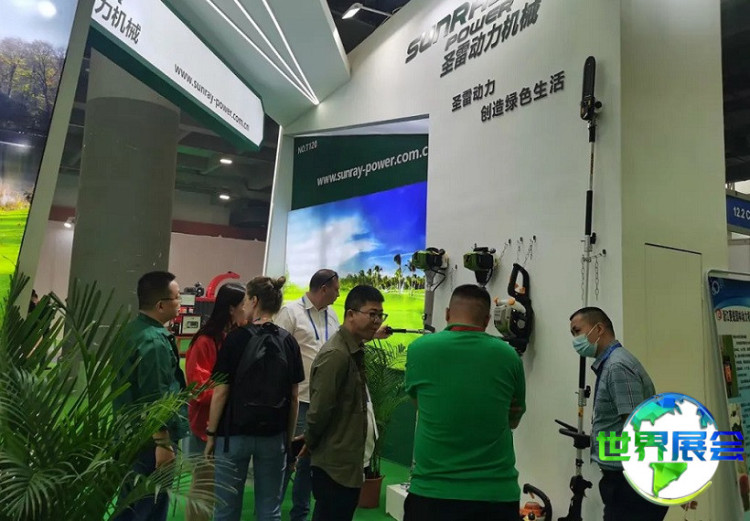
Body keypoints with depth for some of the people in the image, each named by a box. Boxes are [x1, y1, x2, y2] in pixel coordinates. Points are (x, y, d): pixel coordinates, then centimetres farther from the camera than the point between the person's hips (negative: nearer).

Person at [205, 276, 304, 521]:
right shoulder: (288, 341, -1)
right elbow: (294, 395, 2)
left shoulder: (237, 338, -10)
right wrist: (290, 436, 11)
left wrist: (211, 433, 2)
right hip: (274, 435, 3)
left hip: (235, 433, -2)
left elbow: (221, 392, -9)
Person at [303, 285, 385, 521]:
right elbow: (319, 410, -22)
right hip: (335, 464, -9)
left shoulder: (354, 351, 8)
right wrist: (311, 444, -6)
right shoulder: (336, 354, -23)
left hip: (347, 462, 9)